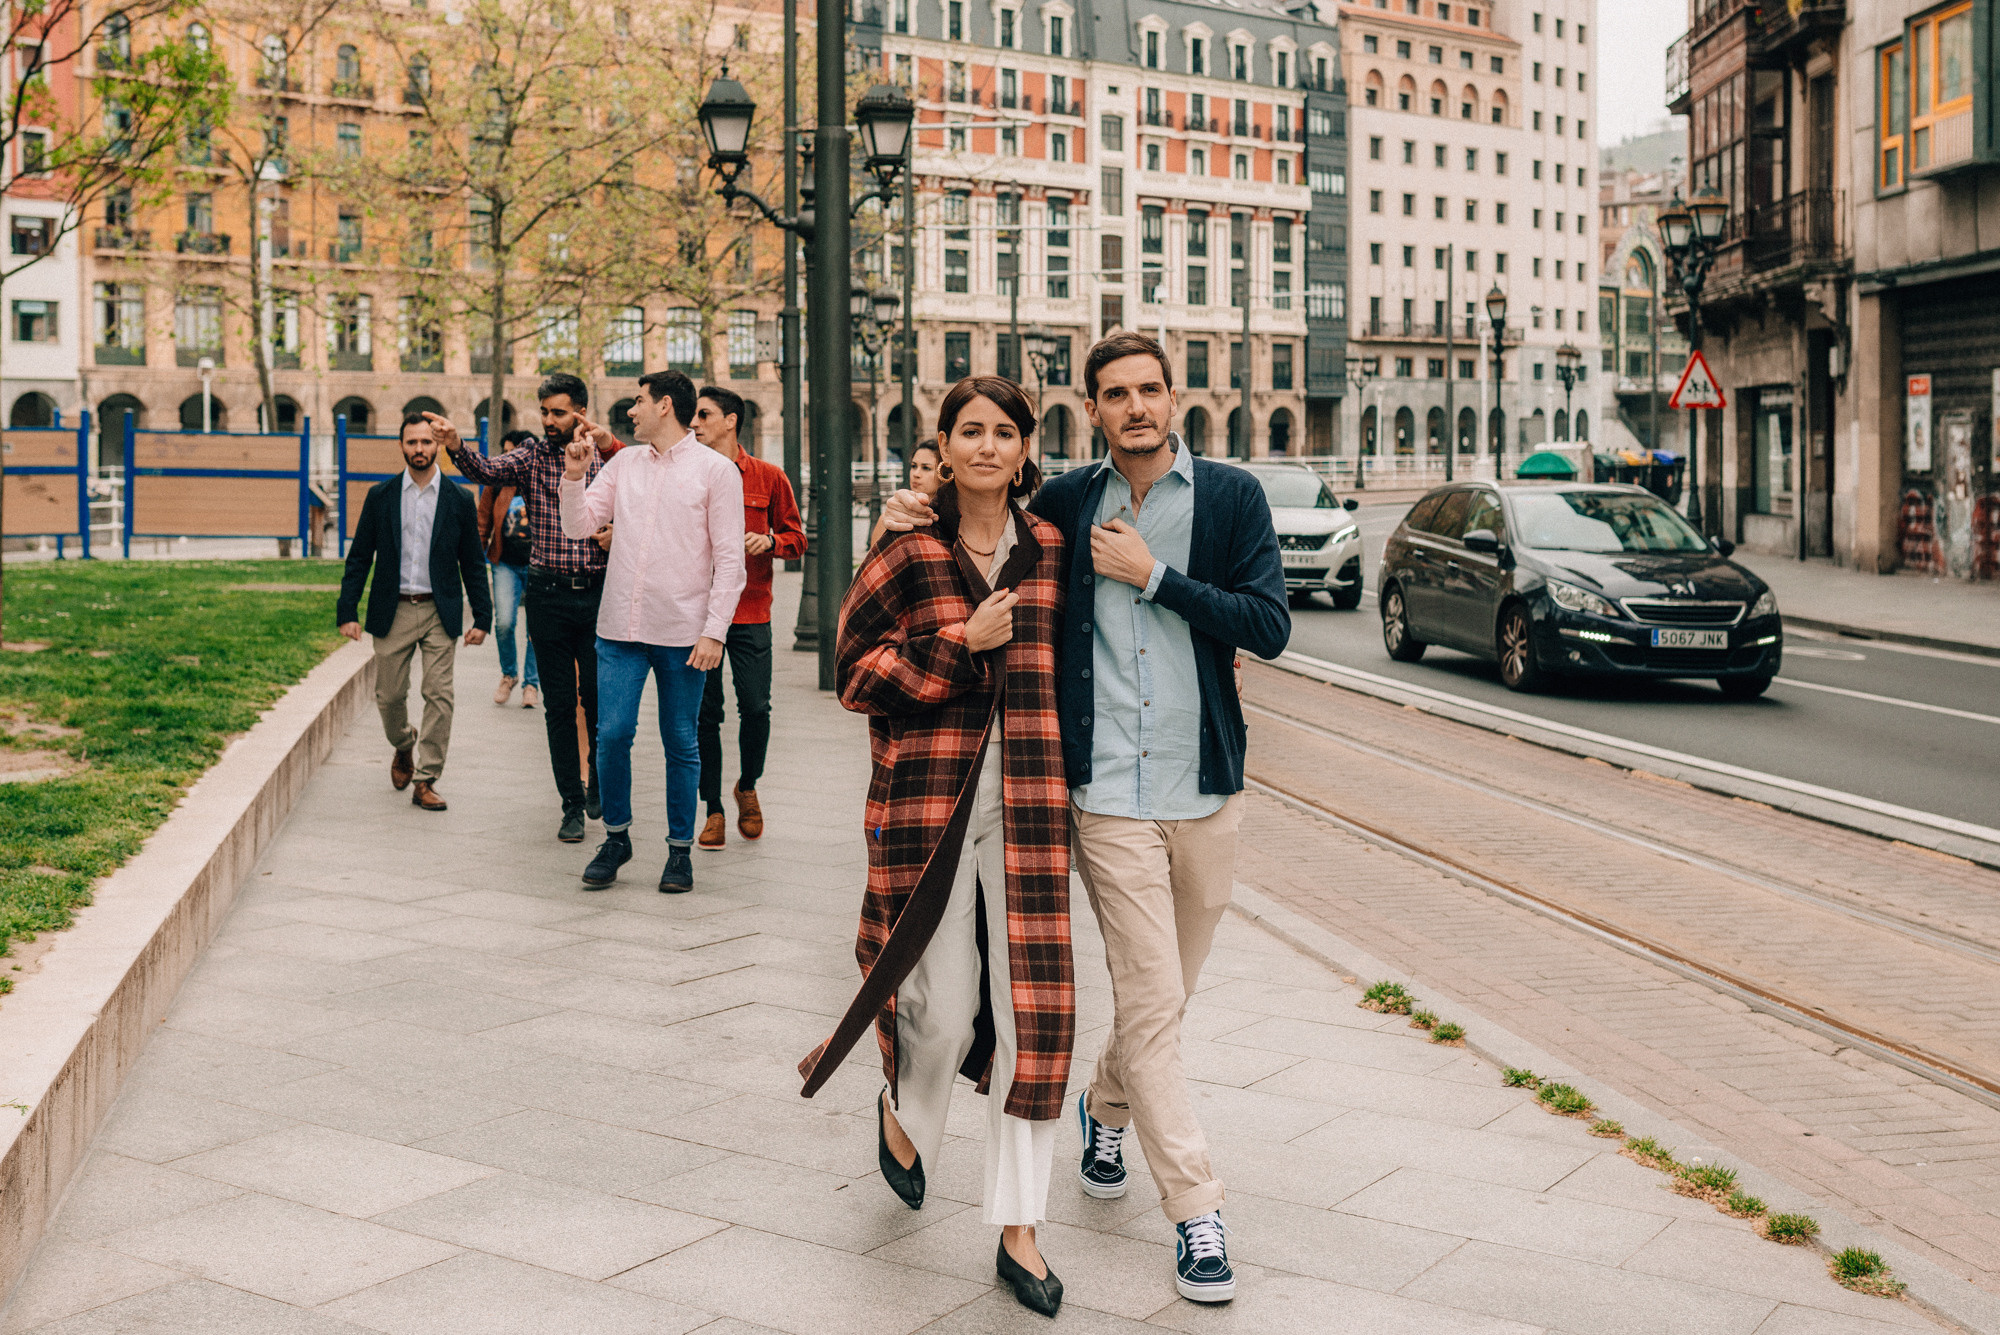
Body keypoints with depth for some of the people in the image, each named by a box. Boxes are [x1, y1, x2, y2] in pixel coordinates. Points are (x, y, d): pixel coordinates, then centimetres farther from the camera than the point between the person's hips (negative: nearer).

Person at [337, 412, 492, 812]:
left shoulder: (459, 499, 3)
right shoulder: (380, 496, 4)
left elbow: (473, 564, 5)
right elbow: (359, 558, 6)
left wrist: (482, 617, 0)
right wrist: (347, 611, -2)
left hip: (440, 613, -1)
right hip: (393, 612, 1)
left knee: (439, 696, -6)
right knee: (389, 696, 7)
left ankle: (425, 781, 2)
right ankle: (404, 748, 37)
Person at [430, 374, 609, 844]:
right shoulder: (531, 457, 2)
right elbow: (487, 471, -17)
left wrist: (616, 537, -10)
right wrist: (456, 446, -37)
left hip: (597, 593, 0)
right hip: (548, 593, 0)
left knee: (598, 698, 4)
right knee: (559, 704, 4)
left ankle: (599, 785, 29)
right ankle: (572, 803, 13)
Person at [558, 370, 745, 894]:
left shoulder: (716, 470, -2)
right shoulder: (624, 464, 12)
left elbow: (729, 560, -5)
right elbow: (579, 526, 11)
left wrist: (714, 631, -12)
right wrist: (575, 473, -4)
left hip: (683, 632, -3)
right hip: (620, 628, 3)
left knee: (681, 743, 5)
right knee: (612, 734, -1)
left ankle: (680, 849, 18)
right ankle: (616, 838, 18)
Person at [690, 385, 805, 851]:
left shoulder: (768, 477, 4)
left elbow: (796, 540, 7)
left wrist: (769, 540, -11)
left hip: (750, 612, -1)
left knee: (755, 707, -2)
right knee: (705, 712, 3)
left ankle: (748, 787, 26)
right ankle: (713, 809, 14)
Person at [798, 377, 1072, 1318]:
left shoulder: (1049, 548, 8)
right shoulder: (907, 551, -2)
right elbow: (855, 669, -3)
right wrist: (962, 643, -13)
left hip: (1025, 807, 3)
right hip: (927, 804, -3)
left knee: (1030, 1005, 0)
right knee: (944, 1006, 2)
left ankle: (1018, 1225, 10)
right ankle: (904, 1115, 39)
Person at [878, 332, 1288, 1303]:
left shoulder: (1230, 498, 1)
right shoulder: (1067, 503, 4)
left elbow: (1269, 627, -8)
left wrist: (1154, 575, -13)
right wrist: (914, 520, -1)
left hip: (1206, 791, 1)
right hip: (1108, 794, -1)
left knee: (1167, 997, 16)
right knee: (1152, 1004, -5)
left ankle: (1106, 1106, 45)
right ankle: (1195, 1212, 5)